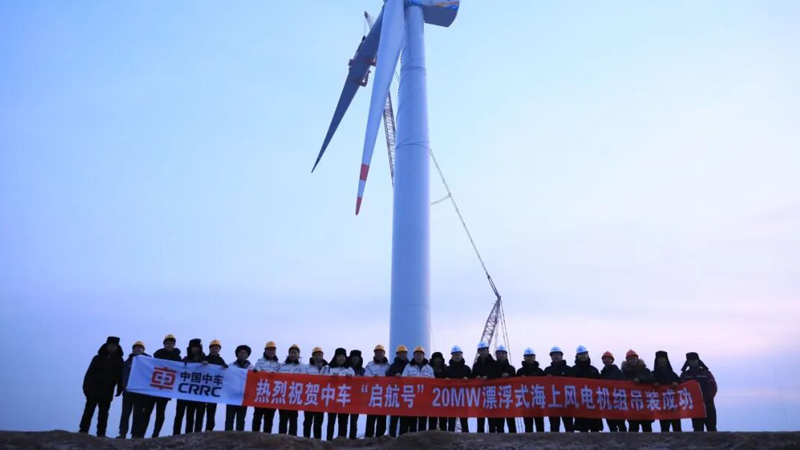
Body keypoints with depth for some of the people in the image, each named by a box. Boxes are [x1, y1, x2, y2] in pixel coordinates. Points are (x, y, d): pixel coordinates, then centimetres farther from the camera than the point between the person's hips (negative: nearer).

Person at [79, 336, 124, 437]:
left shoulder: (119, 361, 6)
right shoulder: (98, 358, 4)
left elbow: (121, 376, 4)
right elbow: (89, 373, 0)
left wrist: (120, 388, -3)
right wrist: (87, 387, -9)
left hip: (107, 392, 1)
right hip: (94, 390, -1)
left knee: (103, 413, 4)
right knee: (89, 411, 1)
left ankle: (101, 433, 5)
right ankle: (83, 431, 7)